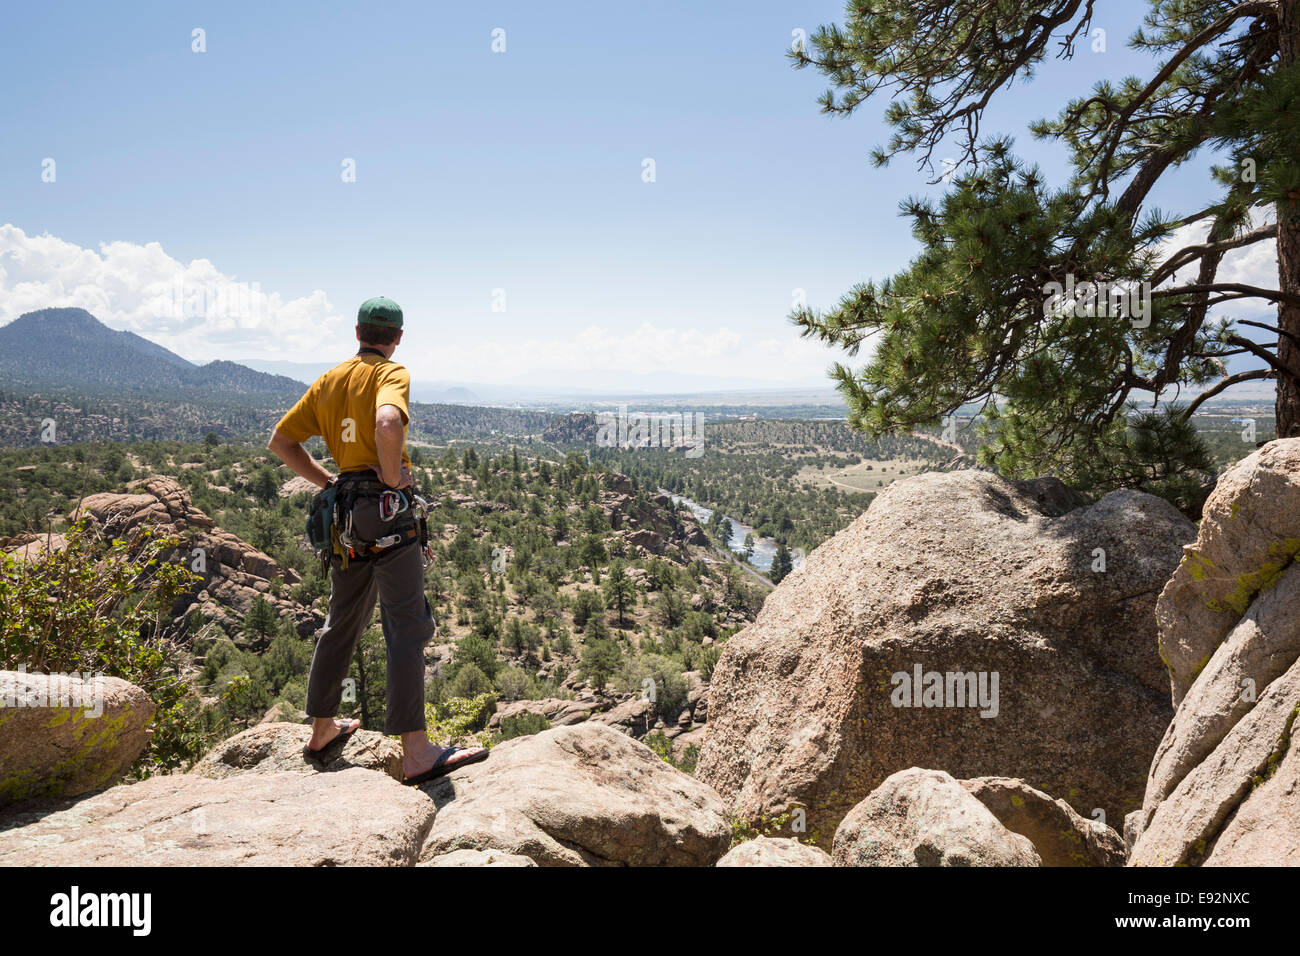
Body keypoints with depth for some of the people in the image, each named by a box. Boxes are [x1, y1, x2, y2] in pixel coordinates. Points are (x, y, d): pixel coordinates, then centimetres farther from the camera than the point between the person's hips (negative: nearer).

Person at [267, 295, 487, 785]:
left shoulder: (328, 381, 16)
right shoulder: (391, 374, -6)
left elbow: (280, 441, 17)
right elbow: (388, 424, -29)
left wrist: (327, 481, 15)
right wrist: (392, 477, -15)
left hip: (344, 518, 8)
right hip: (386, 511, -8)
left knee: (342, 621, 19)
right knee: (407, 628, -9)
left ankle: (323, 730, 31)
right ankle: (416, 752, -12)